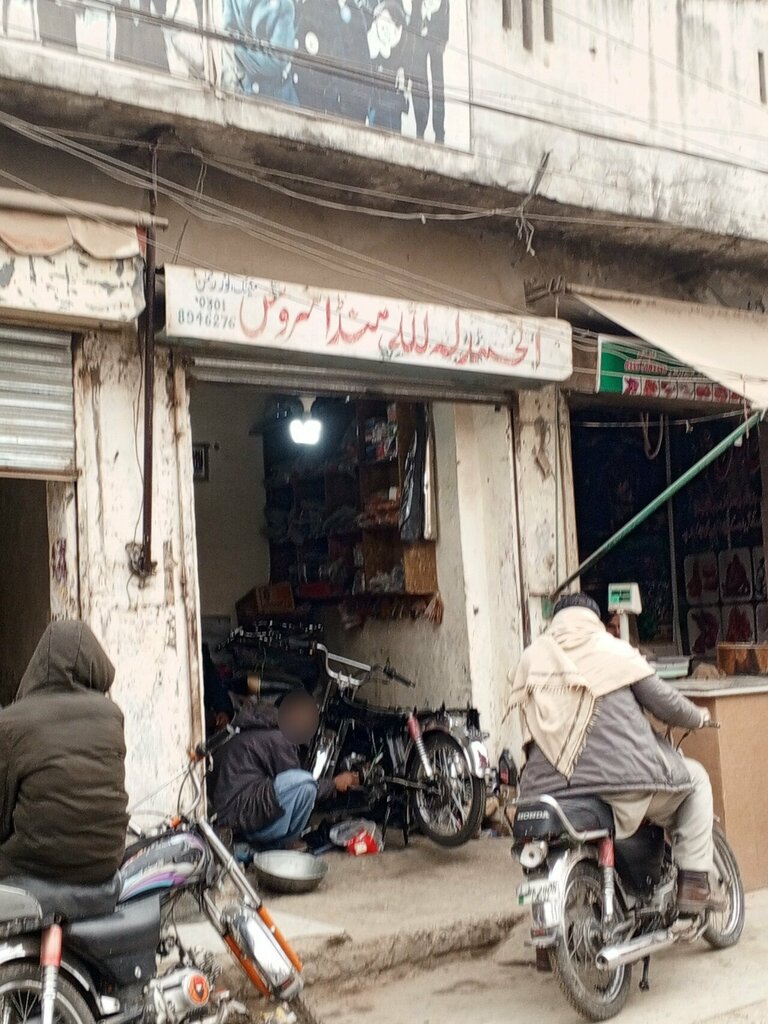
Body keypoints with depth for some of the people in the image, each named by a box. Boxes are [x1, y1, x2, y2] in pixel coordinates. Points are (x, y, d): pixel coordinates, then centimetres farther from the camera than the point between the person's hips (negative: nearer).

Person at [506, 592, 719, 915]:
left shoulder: (532, 658, 16)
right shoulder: (613, 650, 7)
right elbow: (663, 702, 7)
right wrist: (698, 717, 26)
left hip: (547, 792, 3)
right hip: (624, 781, -3)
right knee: (696, 779, 22)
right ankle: (693, 884, 14)